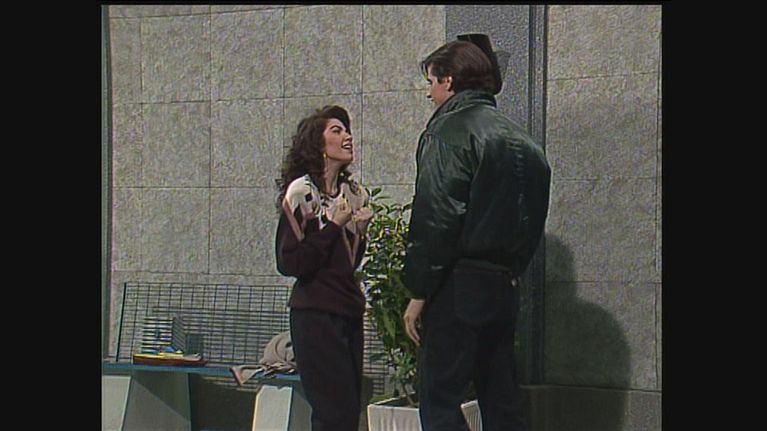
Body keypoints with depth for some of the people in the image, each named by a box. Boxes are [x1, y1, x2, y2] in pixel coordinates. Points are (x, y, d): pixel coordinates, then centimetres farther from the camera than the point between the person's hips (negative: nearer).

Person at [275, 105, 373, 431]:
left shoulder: (353, 193, 11)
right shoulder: (302, 191, -9)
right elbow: (290, 263, -15)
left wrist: (360, 231, 1)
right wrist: (333, 225, -14)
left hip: (349, 312, 7)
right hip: (316, 315, -7)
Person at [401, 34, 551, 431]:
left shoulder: (450, 130, -9)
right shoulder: (518, 138, 17)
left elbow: (435, 218, -16)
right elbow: (531, 223, 18)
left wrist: (419, 292, -13)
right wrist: (510, 272, 19)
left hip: (459, 289, -8)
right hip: (504, 288, 8)